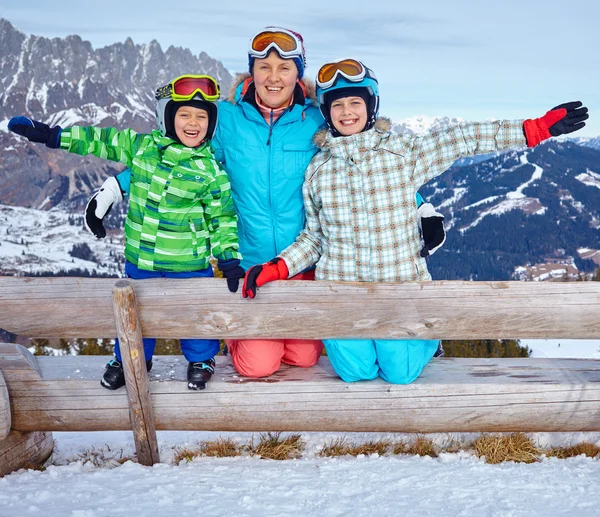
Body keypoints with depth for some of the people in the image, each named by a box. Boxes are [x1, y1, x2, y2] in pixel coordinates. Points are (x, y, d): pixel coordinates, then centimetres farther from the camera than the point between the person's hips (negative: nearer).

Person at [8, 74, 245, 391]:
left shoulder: (211, 171, -10)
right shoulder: (142, 146, -1)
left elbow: (223, 218, -3)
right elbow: (101, 141, 5)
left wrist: (229, 258, -10)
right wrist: (49, 135, 3)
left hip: (190, 265, -3)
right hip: (140, 260, 3)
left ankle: (200, 360, 38)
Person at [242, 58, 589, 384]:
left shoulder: (403, 153, -1)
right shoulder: (318, 169, 4)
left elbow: (463, 141, -5)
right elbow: (313, 237, 7)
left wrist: (539, 128, -9)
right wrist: (273, 270, -8)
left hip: (399, 284, -1)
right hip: (340, 285, 1)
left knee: (400, 373, -2)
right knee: (356, 372, -3)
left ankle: (427, 337, 32)